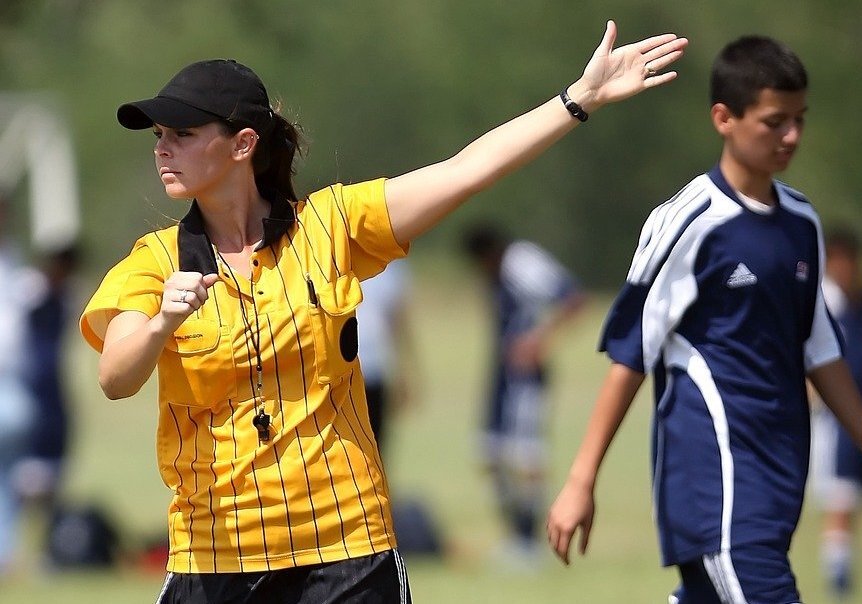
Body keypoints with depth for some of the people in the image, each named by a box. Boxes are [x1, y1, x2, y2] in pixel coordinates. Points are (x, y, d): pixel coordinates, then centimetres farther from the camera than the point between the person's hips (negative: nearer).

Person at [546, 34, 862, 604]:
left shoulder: (802, 223, 13)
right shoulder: (690, 223, -8)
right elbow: (630, 353, -7)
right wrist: (580, 482, -7)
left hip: (780, 471, 7)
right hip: (713, 468, -7)